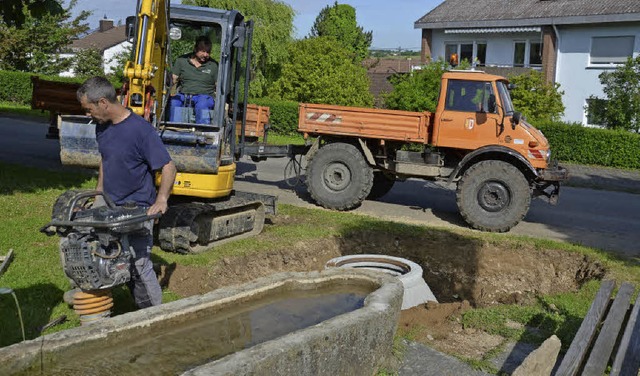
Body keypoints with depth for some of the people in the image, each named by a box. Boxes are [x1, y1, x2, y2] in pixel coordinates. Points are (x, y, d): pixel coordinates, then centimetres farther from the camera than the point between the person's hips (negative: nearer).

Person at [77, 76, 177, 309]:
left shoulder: (141, 129, -18)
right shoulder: (102, 127, 6)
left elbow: (168, 167, -16)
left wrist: (161, 200, -25)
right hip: (110, 209, 7)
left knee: (139, 265, -4)